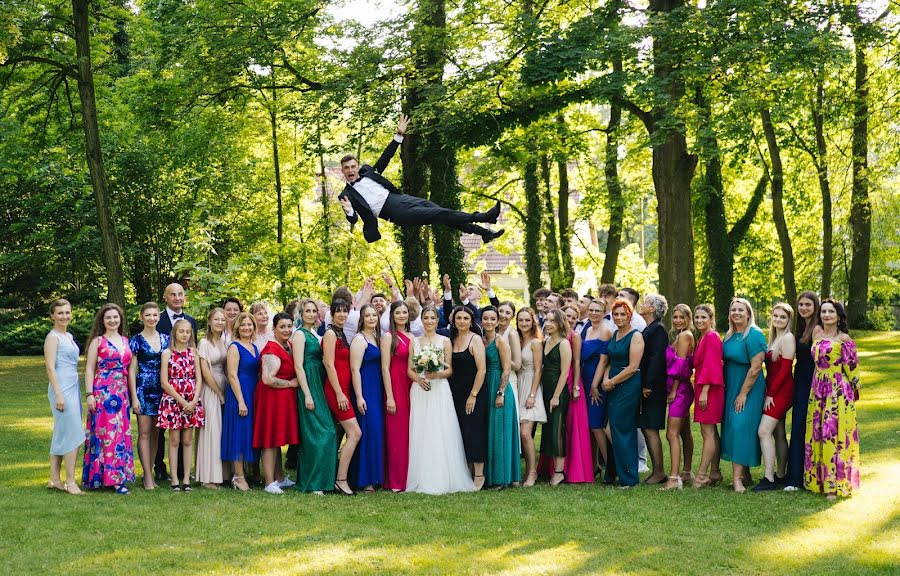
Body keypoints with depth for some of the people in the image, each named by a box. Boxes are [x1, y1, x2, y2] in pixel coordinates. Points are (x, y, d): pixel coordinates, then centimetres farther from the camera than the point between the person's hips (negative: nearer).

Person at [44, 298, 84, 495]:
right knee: (73, 434, -10)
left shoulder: (69, 336, 16)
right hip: (62, 389, -9)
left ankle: (55, 479, 16)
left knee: (61, 435, 11)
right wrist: (58, 394, -19)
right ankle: (70, 482, -7)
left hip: (73, 388, 9)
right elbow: (50, 367, -14)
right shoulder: (52, 337, -8)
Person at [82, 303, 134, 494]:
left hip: (121, 392, 5)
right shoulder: (97, 341, 0)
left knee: (120, 433, 5)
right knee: (104, 431, -5)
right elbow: (89, 369, -2)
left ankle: (118, 476, 10)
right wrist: (89, 394, -10)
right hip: (102, 392, -5)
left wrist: (131, 393, 11)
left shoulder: (125, 341, 13)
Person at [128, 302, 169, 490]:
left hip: (161, 390, 4)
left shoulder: (165, 339, 8)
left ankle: (150, 473, 16)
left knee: (156, 433, 8)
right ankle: (148, 476, -4)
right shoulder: (136, 341, -2)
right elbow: (131, 370, -3)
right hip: (143, 388, -4)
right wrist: (134, 397, -9)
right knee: (144, 432, -5)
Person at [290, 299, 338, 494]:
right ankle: (313, 483, -8)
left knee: (326, 432, 8)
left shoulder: (314, 334, 18)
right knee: (317, 433, -11)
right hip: (308, 386, -9)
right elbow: (298, 366, -14)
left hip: (319, 387, 9)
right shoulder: (300, 334, -7)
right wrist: (307, 394, -19)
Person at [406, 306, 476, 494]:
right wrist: (418, 378, -10)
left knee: (441, 434, -7)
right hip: (419, 391, 2)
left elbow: (450, 370, 3)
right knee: (421, 434, -1)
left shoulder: (445, 341, 6)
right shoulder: (414, 341, 13)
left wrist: (437, 374, -16)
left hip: (440, 391, -2)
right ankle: (422, 480, 3)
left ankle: (443, 479, -4)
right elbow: (409, 369, 10)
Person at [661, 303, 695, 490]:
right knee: (684, 433, 16)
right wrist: (673, 391, 11)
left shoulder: (685, 335, -12)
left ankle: (674, 478, -18)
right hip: (682, 390, 10)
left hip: (680, 389, -10)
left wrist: (674, 391, -15)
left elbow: (680, 364, -16)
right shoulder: (680, 336, 16)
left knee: (672, 434, -14)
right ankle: (687, 473, 25)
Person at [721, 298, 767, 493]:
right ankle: (745, 475, 17)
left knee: (741, 427, -13)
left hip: (749, 389, -8)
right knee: (734, 427, 8)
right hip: (731, 389, 8)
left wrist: (743, 394, -17)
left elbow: (755, 368, -19)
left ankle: (737, 477, -12)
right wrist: (727, 388, 8)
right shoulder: (729, 335, 9)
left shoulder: (754, 335, -15)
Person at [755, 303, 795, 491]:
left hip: (781, 391, -9)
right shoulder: (774, 338, 16)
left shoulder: (788, 338, -11)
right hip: (773, 391, 9)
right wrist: (768, 392, 6)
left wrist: (771, 393, -15)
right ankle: (780, 476, 16)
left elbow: (785, 369, -16)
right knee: (778, 434, 11)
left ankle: (769, 479, -16)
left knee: (764, 431, -15)